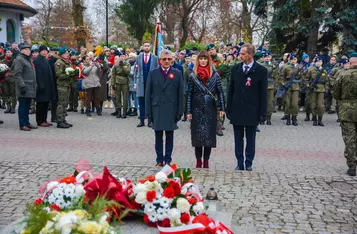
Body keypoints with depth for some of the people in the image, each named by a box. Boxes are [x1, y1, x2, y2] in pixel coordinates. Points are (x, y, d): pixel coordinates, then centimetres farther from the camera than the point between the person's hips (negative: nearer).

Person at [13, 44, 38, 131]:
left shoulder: (29, 59, 20)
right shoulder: (19, 59, -9)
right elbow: (17, 74, -16)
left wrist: (35, 85, 20)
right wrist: (22, 86, -22)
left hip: (30, 88, 9)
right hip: (24, 88, -9)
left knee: (27, 106, 13)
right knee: (23, 106, -4)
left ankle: (27, 122, 20)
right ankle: (22, 125, 0)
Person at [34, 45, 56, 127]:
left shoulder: (46, 60, 17)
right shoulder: (37, 60, -11)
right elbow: (38, 74, -18)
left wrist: (51, 85, 16)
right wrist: (40, 85, -24)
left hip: (47, 86, 9)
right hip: (42, 86, -9)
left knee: (46, 103, 11)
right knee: (41, 104, -3)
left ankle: (44, 120, 18)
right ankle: (40, 121, 3)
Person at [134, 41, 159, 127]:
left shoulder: (155, 58, 5)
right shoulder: (138, 57, 9)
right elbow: (136, 71, 9)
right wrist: (135, 83, 4)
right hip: (141, 83, 1)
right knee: (141, 103, 2)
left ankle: (150, 121, 7)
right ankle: (142, 121, 8)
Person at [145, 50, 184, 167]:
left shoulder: (177, 74, 5)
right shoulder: (153, 73, 6)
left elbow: (180, 94, 4)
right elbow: (148, 94, 5)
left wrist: (180, 112, -2)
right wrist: (148, 111, -1)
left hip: (171, 110, 0)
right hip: (157, 109, 0)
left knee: (169, 136, 6)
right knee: (158, 136, 5)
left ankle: (167, 159, 15)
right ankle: (159, 159, 14)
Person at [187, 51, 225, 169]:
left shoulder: (215, 75, 1)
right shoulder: (193, 76, 2)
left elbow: (220, 92, 2)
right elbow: (189, 94, 2)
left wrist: (222, 108, -3)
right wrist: (188, 111, -2)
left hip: (210, 110, 0)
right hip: (197, 110, 0)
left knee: (209, 135, 3)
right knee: (197, 135, 4)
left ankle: (206, 162, 13)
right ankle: (198, 161, 14)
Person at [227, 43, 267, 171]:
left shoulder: (261, 70, -5)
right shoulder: (235, 69, 4)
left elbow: (263, 93, -4)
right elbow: (231, 90, 7)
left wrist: (263, 113, -7)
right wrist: (228, 109, 4)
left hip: (252, 112, -3)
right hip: (236, 111, 3)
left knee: (250, 140, 8)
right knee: (238, 140, 9)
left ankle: (249, 165, 17)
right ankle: (240, 164, 18)